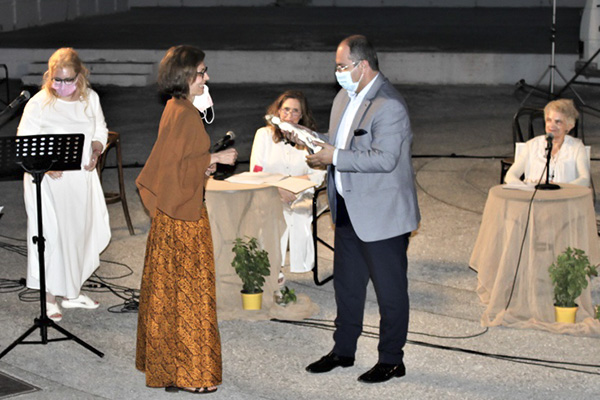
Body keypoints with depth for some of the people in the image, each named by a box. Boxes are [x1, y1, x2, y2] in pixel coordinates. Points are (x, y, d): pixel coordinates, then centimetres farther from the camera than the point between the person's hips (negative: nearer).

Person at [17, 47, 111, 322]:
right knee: (51, 235, -5)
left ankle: (72, 292, 29)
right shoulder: (39, 103, -12)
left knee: (80, 232, 13)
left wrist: (96, 151, -6)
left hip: (82, 178, 5)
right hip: (48, 181, -5)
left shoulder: (90, 99, 2)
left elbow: (100, 130, 15)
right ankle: (50, 296, 8)